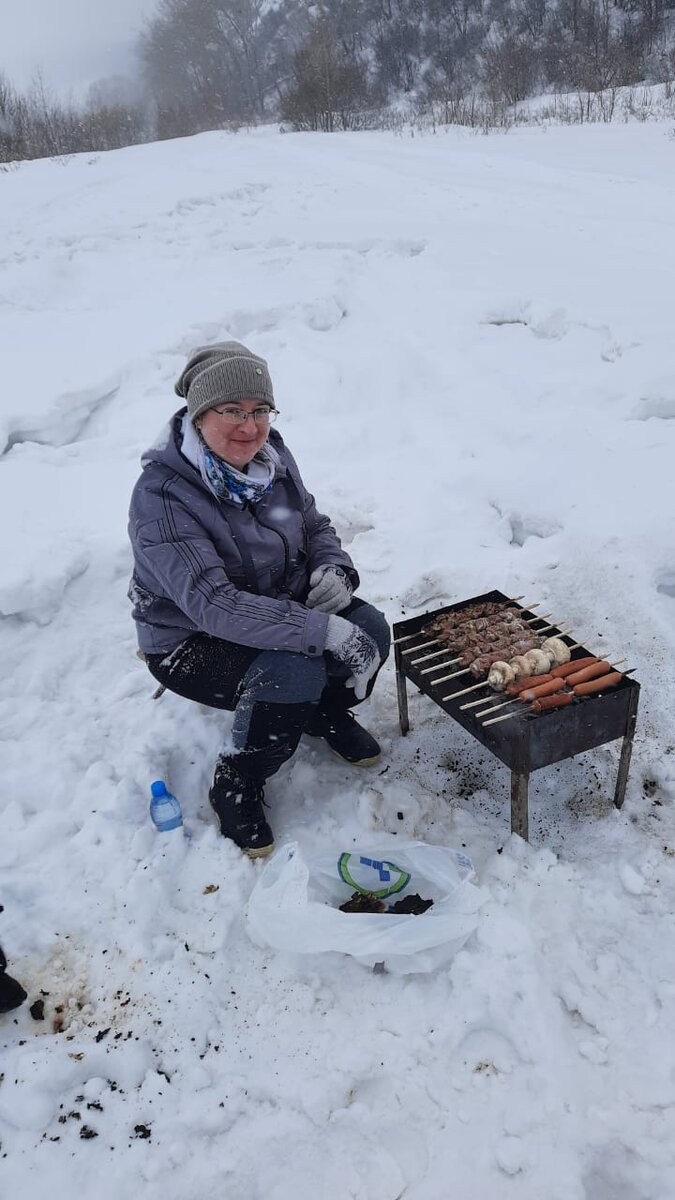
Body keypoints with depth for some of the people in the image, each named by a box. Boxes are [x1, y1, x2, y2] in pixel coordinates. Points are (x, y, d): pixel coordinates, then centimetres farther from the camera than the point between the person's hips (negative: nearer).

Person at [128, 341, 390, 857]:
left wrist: (334, 568, -16)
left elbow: (315, 525, 9)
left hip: (281, 607, 6)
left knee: (370, 631, -17)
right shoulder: (161, 495, -27)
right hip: (191, 641, -6)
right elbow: (212, 604, -36)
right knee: (293, 673, -33)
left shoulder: (271, 455, -6)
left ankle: (330, 713, 16)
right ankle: (236, 788, -5)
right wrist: (322, 629, -40)